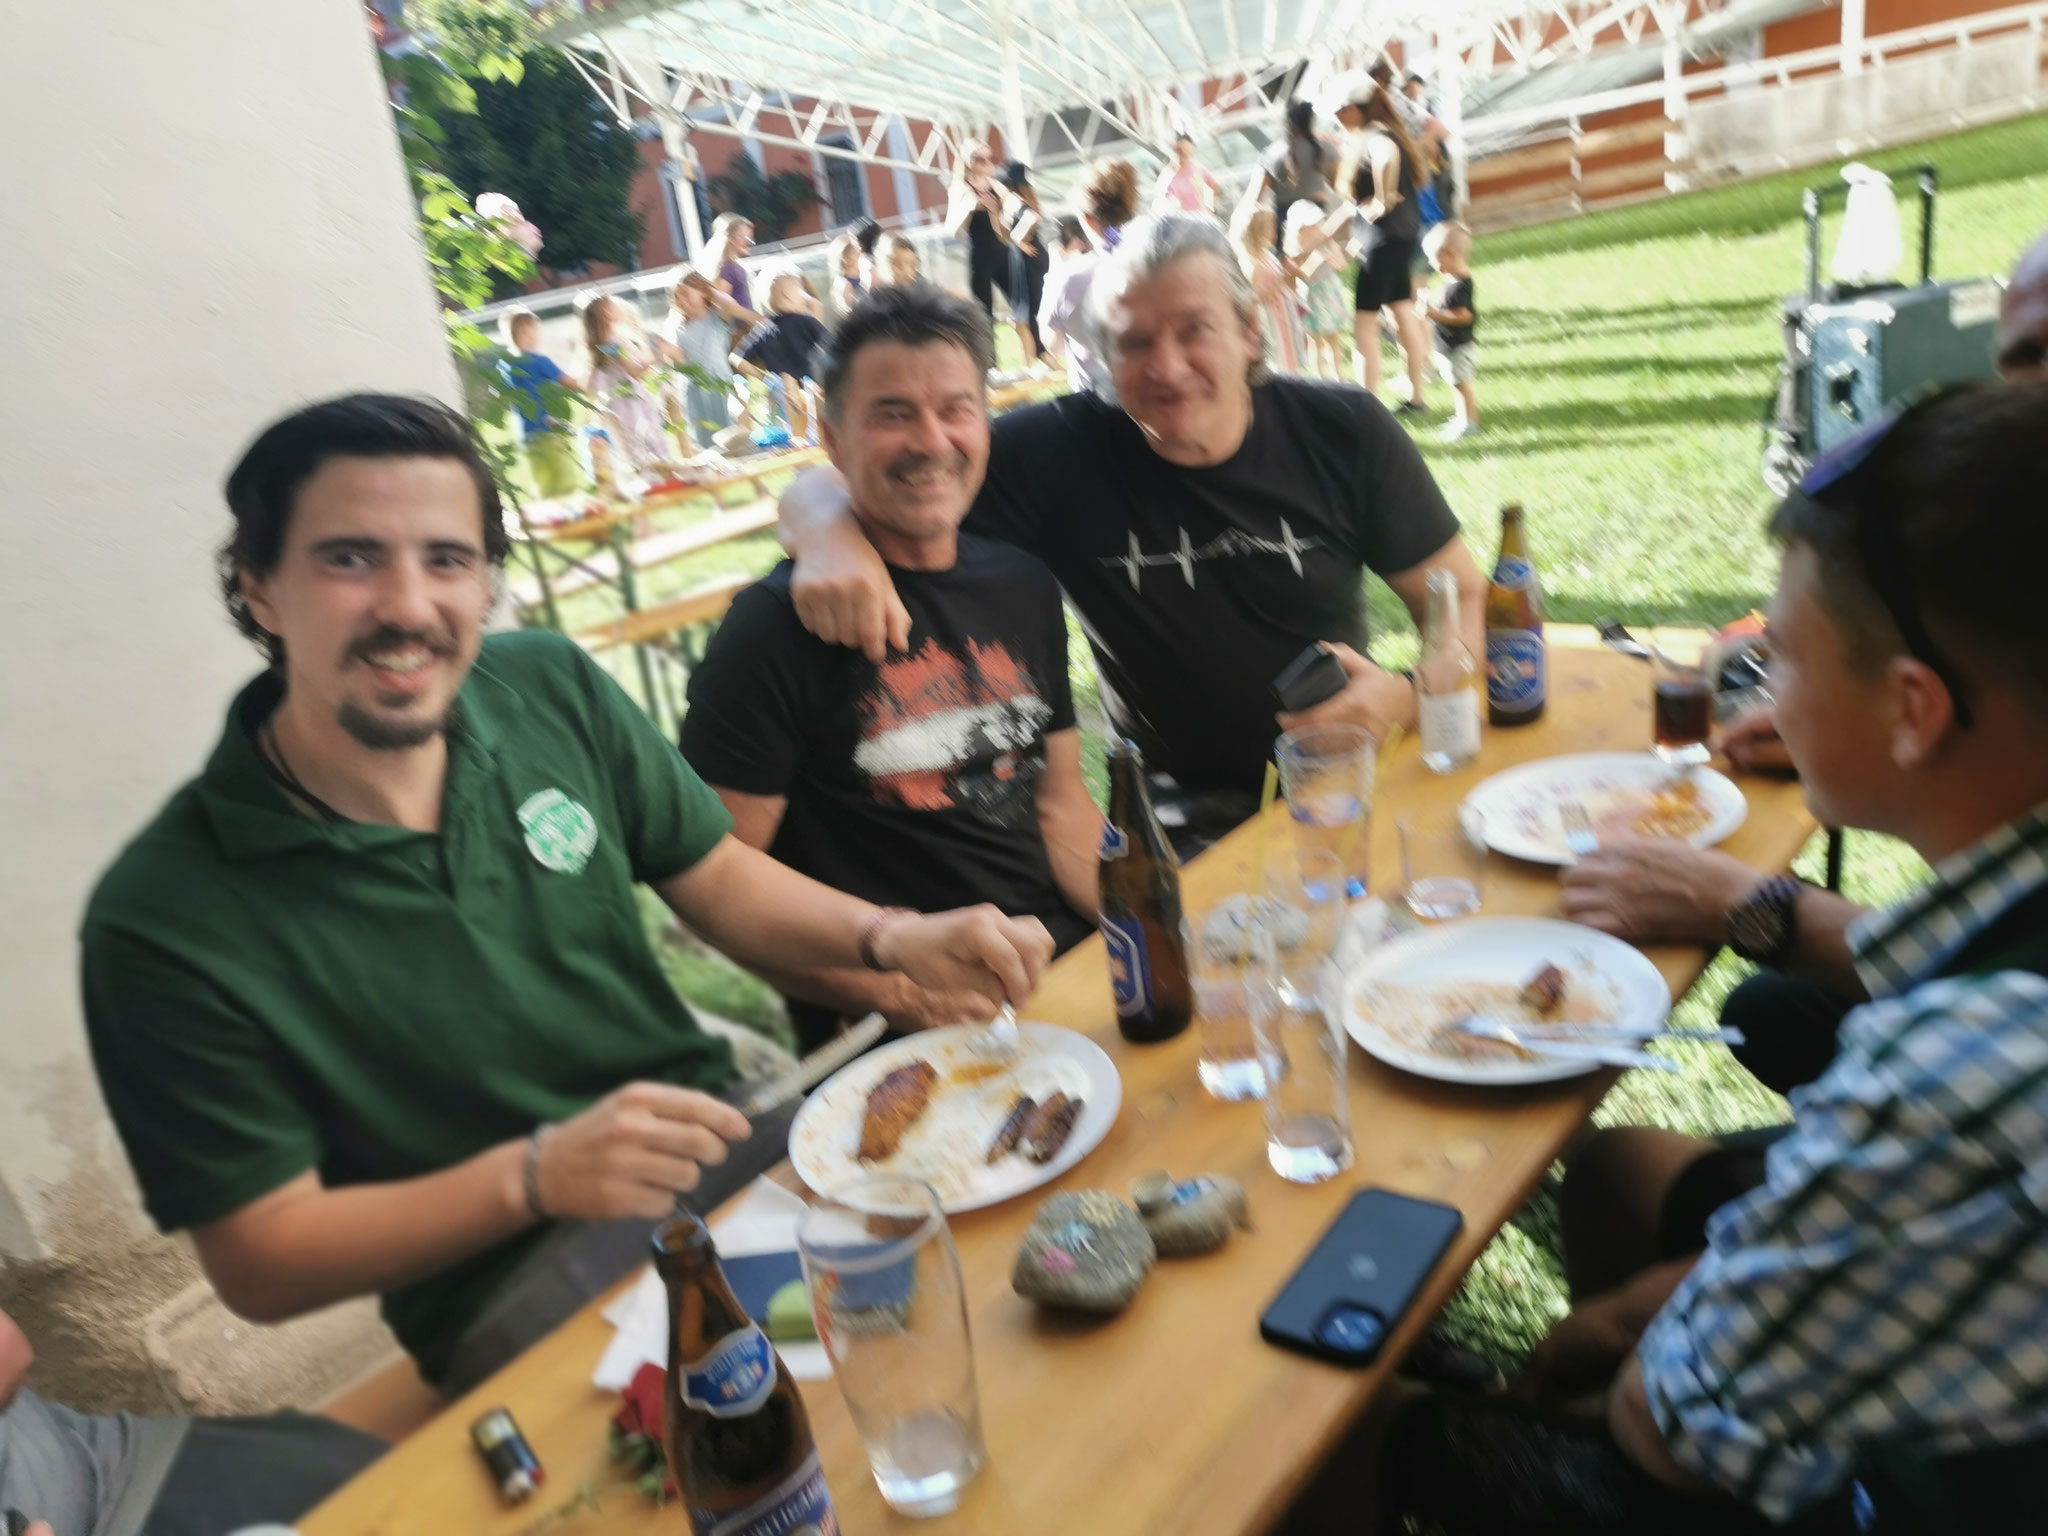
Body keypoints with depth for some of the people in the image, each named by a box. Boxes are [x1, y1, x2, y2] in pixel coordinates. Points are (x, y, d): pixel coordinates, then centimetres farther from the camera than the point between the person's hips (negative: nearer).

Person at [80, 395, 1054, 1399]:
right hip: (508, 1284, -5)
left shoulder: (551, 688, -4)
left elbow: (717, 880, 7)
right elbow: (259, 1265, -9)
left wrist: (893, 938, -12)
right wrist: (535, 1175, -23)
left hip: (726, 1144, 5)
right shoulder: (164, 919, -16)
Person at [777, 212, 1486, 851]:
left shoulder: (1342, 431, -4)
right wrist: (832, 536, -33)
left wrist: (1409, 697, -17)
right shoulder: (1062, 450, -9)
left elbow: (1466, 599, 5)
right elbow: (822, 487, -8)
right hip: (1188, 822, -1)